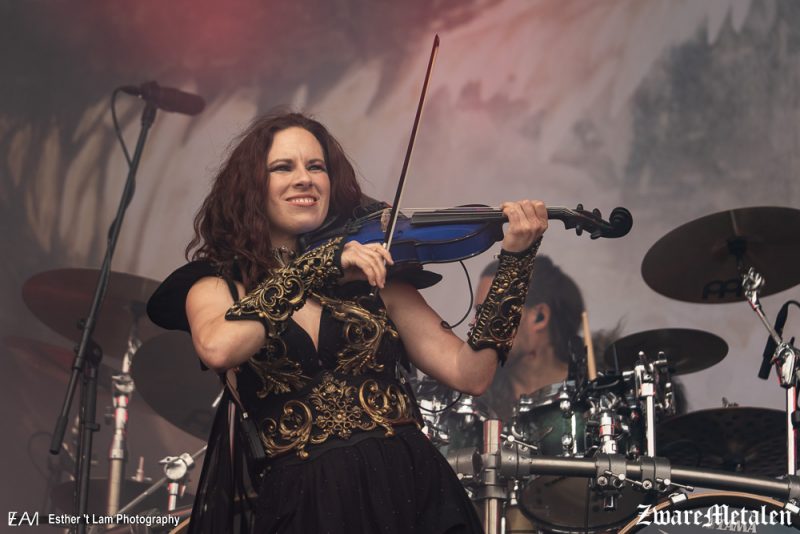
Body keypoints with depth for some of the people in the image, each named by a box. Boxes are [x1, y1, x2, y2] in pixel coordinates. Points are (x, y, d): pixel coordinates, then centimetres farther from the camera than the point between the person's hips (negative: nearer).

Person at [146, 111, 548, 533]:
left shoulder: (372, 274, 14)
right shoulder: (215, 285, 9)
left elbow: (470, 374, 4)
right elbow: (217, 348, -16)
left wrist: (516, 258, -2)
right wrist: (322, 264, -15)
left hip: (410, 493, 2)